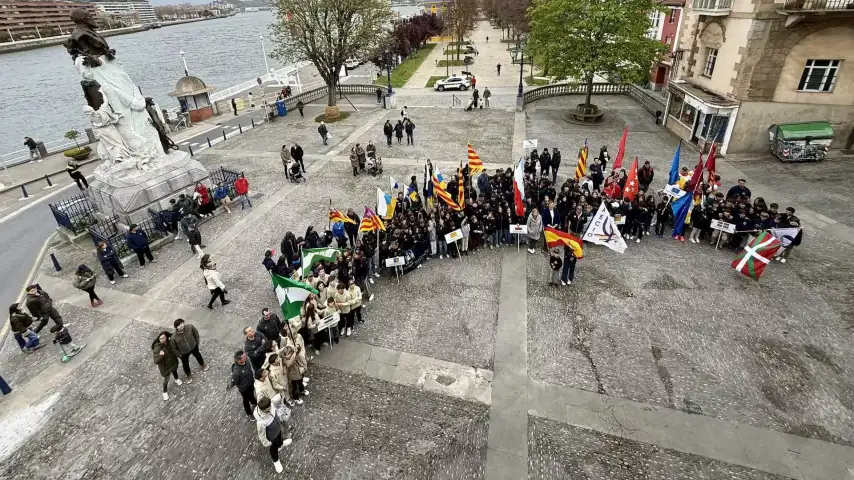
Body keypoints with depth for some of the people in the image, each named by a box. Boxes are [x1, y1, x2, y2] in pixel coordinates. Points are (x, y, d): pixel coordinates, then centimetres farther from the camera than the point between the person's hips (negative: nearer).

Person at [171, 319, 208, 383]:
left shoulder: (190, 327, -31)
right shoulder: (173, 338, -34)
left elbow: (196, 333, -9)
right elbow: (174, 348, -16)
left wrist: (197, 342, 0)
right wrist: (180, 355, -8)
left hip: (193, 347, 2)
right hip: (184, 353, -2)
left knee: (198, 356, 31)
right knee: (185, 364, 22)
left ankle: (202, 364, 65)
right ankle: (188, 375, 54)